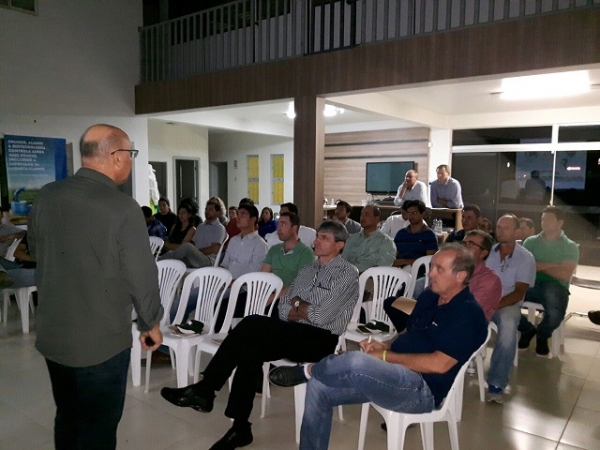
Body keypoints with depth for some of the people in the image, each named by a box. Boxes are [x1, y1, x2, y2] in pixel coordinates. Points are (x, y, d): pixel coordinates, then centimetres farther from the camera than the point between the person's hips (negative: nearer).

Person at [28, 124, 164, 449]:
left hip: (51, 334, 6)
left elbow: (35, 252, 14)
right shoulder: (122, 207, -21)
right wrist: (150, 323, 0)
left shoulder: (45, 196, -2)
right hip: (101, 340, -6)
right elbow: (141, 275, -17)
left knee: (67, 418, 24)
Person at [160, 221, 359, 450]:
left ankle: (204, 389, -18)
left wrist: (297, 304, 2)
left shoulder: (347, 273, -3)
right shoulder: (308, 270, 19)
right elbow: (283, 309, 13)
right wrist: (303, 310, -6)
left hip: (320, 339, -6)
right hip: (293, 335, 7)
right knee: (250, 349, -24)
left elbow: (322, 316, -14)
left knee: (253, 324, -26)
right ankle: (240, 428, -17)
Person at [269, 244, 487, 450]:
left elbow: (438, 364, -20)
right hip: (395, 372, 9)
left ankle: (307, 370, -4)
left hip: (422, 389, -9)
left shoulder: (468, 314, -13)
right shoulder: (429, 296, 13)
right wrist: (386, 345, 2)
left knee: (356, 362, -34)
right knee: (318, 387, -3)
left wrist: (386, 356, -14)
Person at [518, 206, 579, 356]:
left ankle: (542, 335, 5)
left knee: (555, 314, -36)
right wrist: (552, 266, -5)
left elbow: (565, 275, -6)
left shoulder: (570, 247, 8)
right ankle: (527, 329, 6)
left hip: (555, 287, -2)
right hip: (530, 285, 2)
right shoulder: (531, 241, 15)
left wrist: (539, 266, -1)